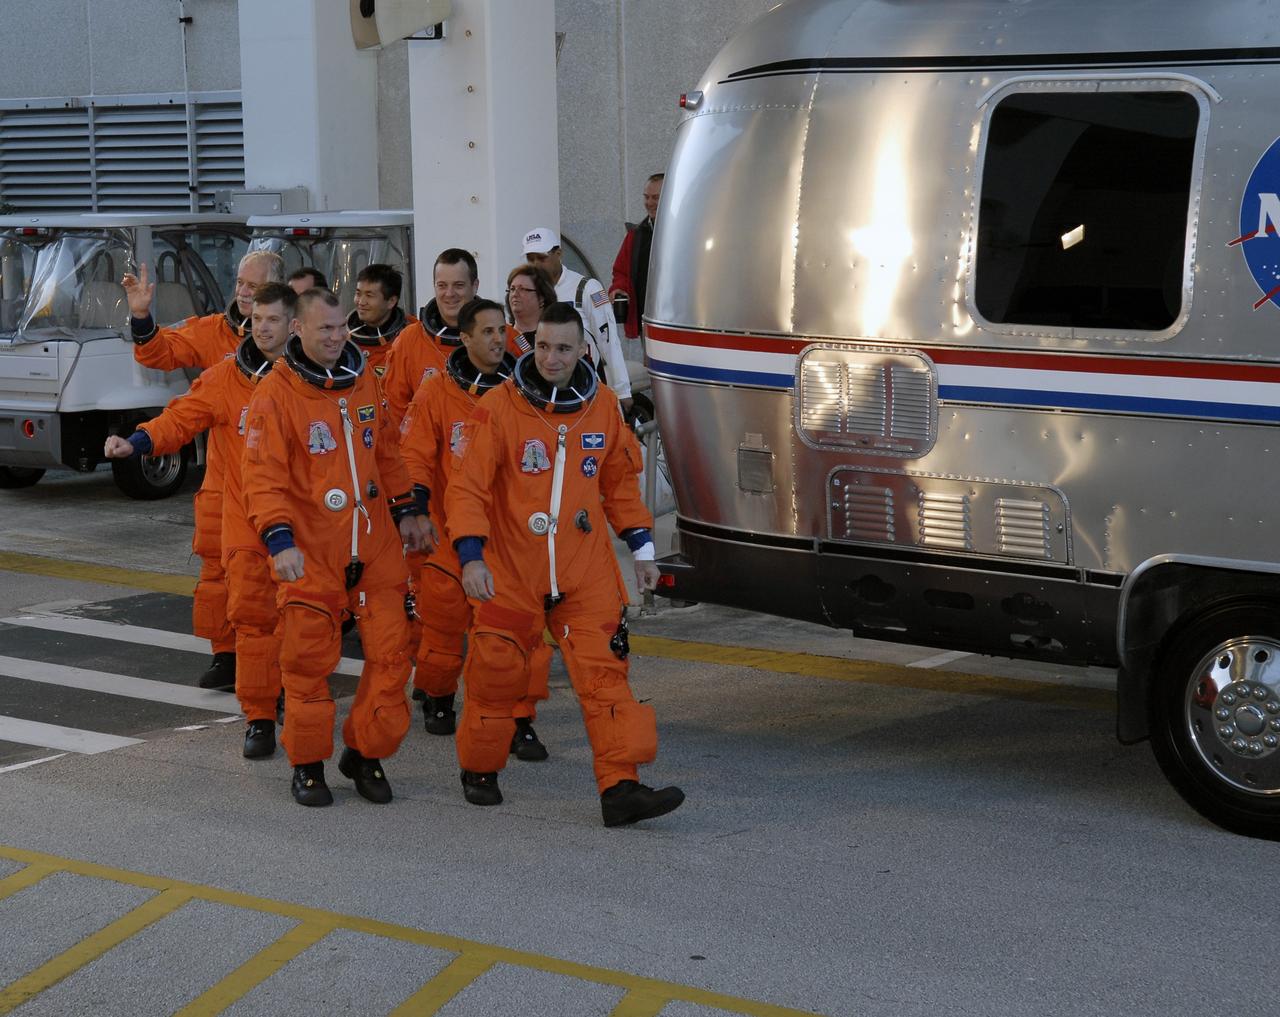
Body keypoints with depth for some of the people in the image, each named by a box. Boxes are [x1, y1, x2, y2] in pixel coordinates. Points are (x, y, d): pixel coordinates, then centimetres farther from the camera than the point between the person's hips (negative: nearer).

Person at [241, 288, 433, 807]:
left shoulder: (364, 382, 8)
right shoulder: (275, 393, -9)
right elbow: (263, 476, -13)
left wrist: (405, 511, 17)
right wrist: (279, 539, -23)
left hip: (375, 544, 5)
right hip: (310, 551, -4)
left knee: (390, 648, 2)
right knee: (308, 660, 2)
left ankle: (365, 753, 19)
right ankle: (308, 765, 18)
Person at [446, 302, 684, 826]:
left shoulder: (603, 406, 4)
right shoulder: (498, 408, -8)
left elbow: (620, 482, 16)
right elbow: (467, 486, -8)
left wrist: (641, 548, 13)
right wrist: (471, 557, -16)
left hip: (586, 571, 2)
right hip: (511, 569, -2)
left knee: (604, 671, -7)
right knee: (497, 674, 5)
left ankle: (620, 786, -8)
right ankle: (479, 770, 28)